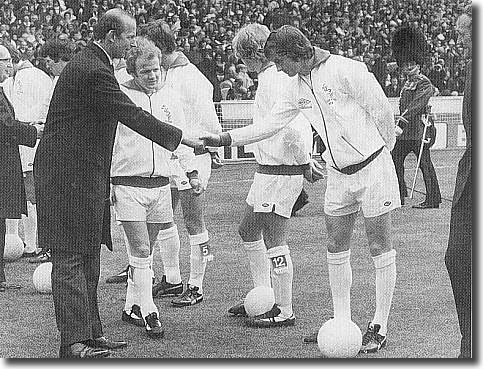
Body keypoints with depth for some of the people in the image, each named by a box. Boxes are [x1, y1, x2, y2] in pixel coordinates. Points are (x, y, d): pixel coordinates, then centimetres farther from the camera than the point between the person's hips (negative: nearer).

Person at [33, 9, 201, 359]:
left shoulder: (88, 64, 14)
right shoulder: (93, 72, -19)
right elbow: (133, 116, -20)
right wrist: (185, 139, -14)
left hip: (82, 175, 11)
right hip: (69, 176, -11)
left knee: (88, 257, 14)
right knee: (70, 259, -7)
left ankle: (90, 332, 20)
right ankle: (74, 341, -6)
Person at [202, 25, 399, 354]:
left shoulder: (345, 70, -17)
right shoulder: (297, 88, 6)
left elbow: (382, 110, -12)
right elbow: (269, 126, 8)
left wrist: (383, 151, 1)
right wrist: (224, 139, 0)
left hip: (372, 166, -7)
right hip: (339, 175, 7)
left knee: (380, 248, -1)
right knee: (336, 249, 8)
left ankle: (380, 327, 5)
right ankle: (342, 322, 17)